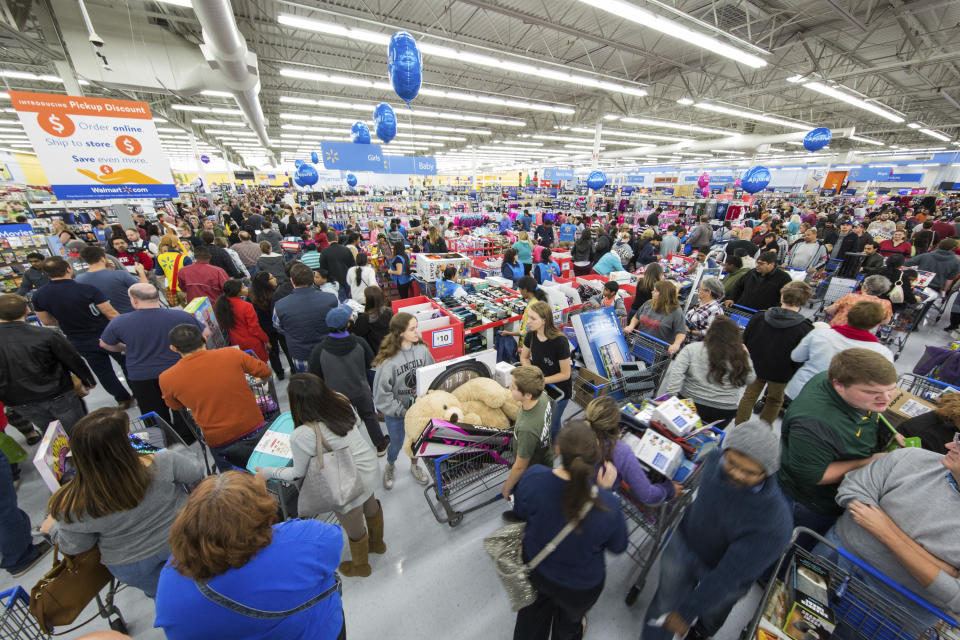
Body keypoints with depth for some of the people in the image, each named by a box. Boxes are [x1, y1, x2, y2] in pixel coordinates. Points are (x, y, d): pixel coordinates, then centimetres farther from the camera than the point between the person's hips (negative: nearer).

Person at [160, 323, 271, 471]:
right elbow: (265, 372, -2)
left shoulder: (166, 379, -13)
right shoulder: (231, 355, -18)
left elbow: (176, 406, 9)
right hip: (255, 430, 0)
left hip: (219, 442, 1)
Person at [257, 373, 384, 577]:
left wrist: (268, 472, 3)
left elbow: (298, 474, -13)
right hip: (371, 468, 6)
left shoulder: (301, 436, -32)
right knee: (370, 506, 34)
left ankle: (360, 566, 57)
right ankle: (377, 543, 64)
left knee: (354, 529, 25)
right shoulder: (342, 402, -18)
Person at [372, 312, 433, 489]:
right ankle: (390, 467, 55)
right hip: (395, 412, -3)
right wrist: (402, 412, -18)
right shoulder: (388, 360, -26)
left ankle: (414, 465, 55)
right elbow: (382, 395, -20)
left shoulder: (422, 350, -16)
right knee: (396, 443, 20)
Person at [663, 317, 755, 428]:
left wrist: (670, 398, -15)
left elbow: (676, 373, -19)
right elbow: (750, 380, 6)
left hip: (689, 405, -2)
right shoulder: (740, 357, -8)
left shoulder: (692, 348, -12)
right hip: (724, 413, 3)